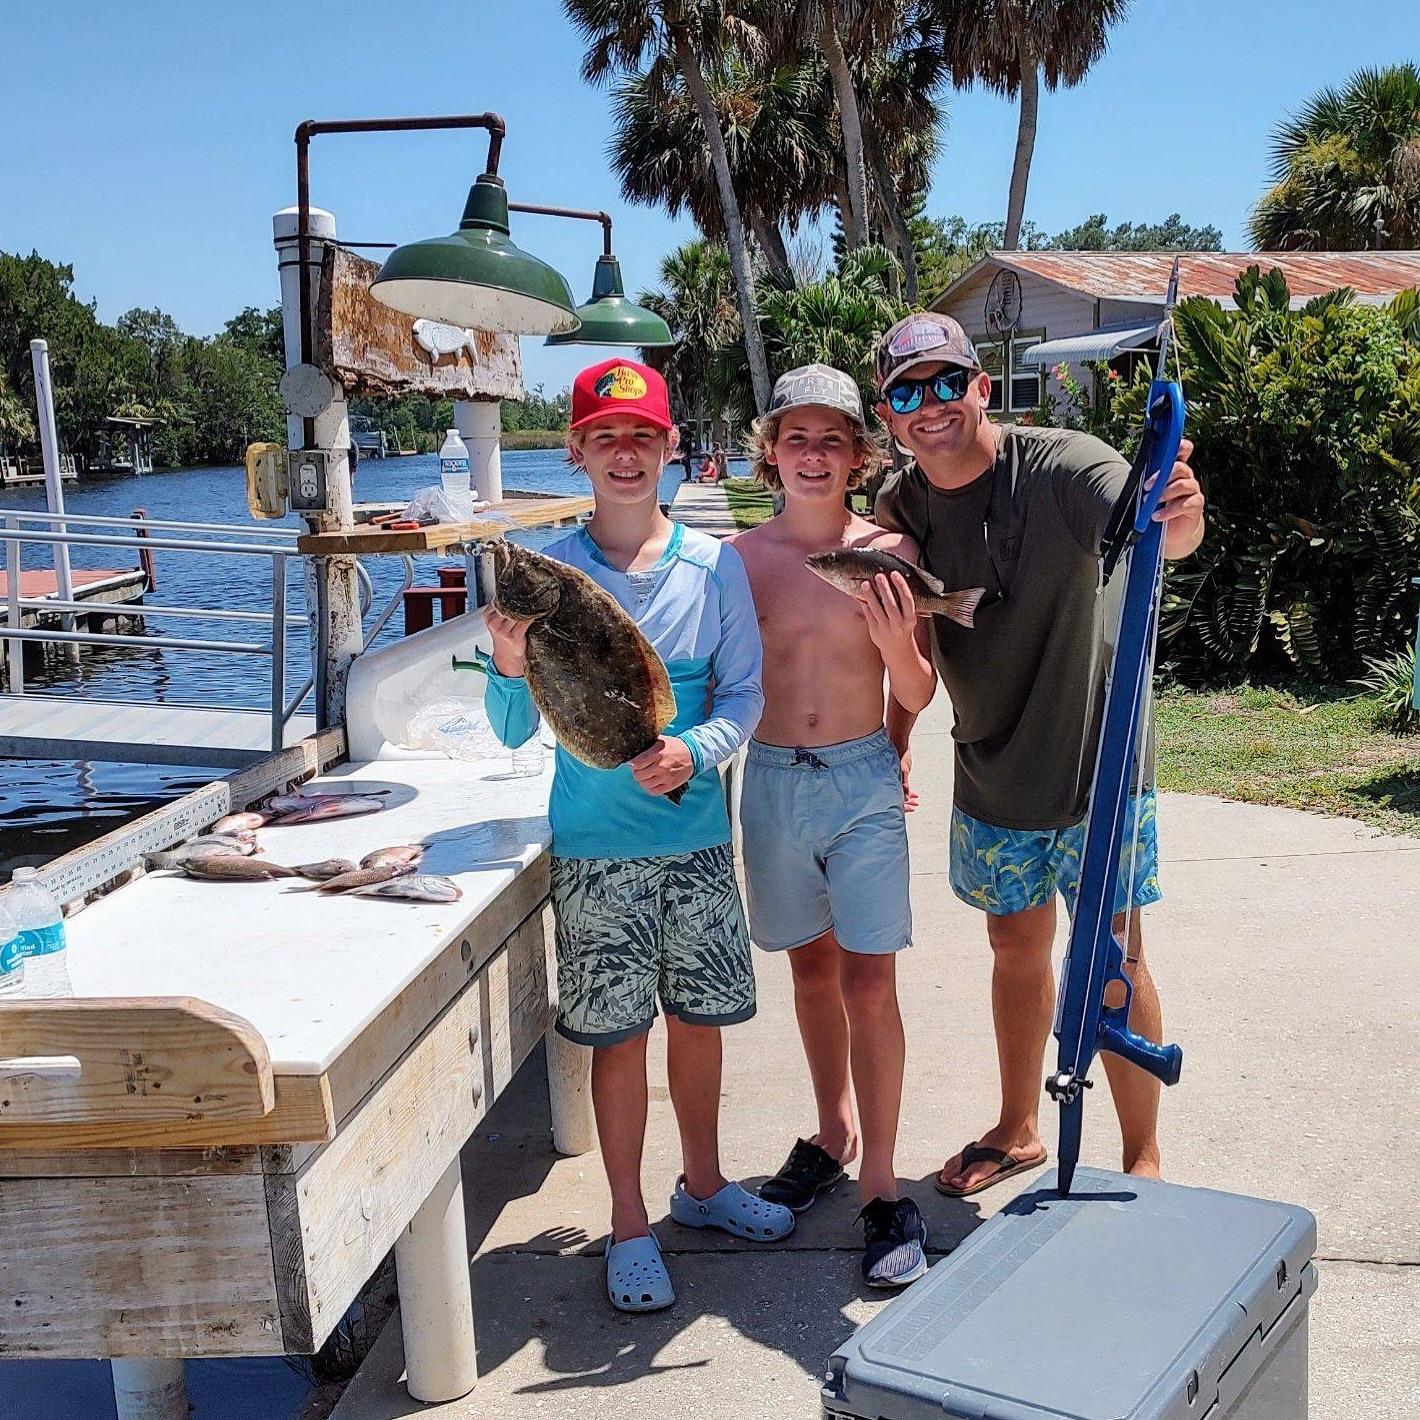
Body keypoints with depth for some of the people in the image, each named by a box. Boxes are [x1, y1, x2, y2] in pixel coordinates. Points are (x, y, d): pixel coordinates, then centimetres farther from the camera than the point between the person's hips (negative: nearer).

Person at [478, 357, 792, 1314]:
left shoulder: (714, 565, -1)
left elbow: (745, 693, 1)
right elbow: (515, 730, -4)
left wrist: (694, 750, -18)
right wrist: (512, 664, -24)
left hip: (697, 836, 2)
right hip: (597, 847, -2)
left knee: (699, 1017, 15)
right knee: (620, 1034, 5)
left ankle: (703, 1184, 37)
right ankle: (631, 1226, 23)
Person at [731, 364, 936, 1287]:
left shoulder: (890, 551, -4)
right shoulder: (742, 559, -1)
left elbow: (919, 696, 0)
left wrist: (897, 642, -20)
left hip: (865, 779, -2)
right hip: (773, 783, 2)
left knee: (869, 982, -3)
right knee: (811, 968, 17)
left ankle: (882, 1187, 8)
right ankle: (834, 1135, 35)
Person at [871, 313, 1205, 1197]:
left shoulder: (1062, 466, -19)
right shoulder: (901, 507, -3)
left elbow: (1152, 529, -38)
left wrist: (1181, 515, -61)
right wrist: (897, 738, 6)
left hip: (1098, 765, -5)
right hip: (992, 777, 5)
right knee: (1017, 948, 19)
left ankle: (1144, 1159, 21)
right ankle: (1018, 1131, 38)